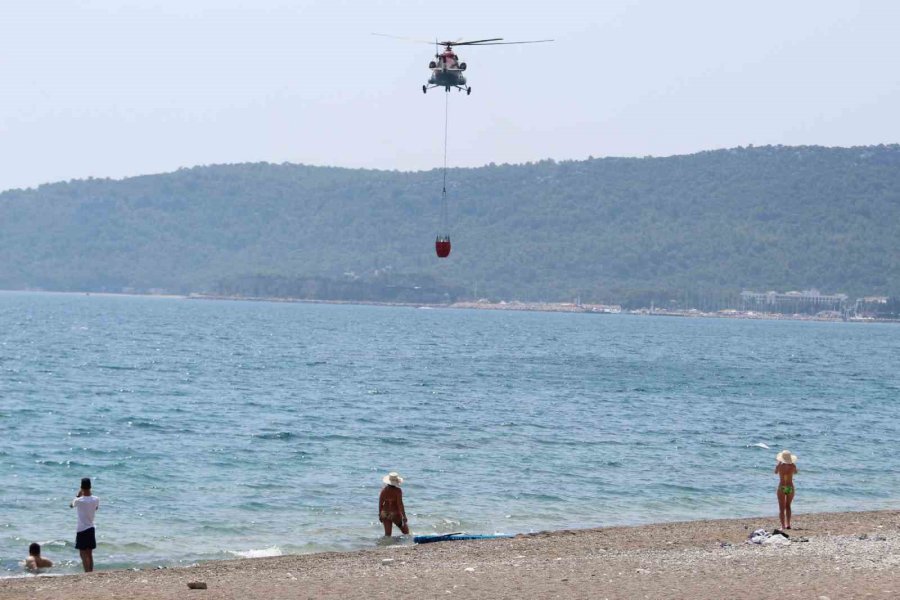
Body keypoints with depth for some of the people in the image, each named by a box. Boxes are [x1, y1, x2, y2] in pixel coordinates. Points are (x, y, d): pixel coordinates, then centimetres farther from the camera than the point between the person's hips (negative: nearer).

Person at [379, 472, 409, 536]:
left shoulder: (384, 490, -1)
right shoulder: (398, 491, -14)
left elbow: (380, 502, 4)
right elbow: (400, 503, -17)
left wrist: (380, 514, 14)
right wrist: (404, 516, -13)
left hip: (385, 514, 4)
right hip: (395, 514, -4)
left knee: (387, 534, 7)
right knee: (405, 530, 16)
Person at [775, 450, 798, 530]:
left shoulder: (779, 465, -10)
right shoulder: (793, 466, -7)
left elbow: (776, 472, 12)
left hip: (781, 488, -2)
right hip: (790, 487, 2)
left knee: (781, 508, 5)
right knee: (788, 506, 21)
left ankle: (783, 525, -6)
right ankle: (788, 524, 13)